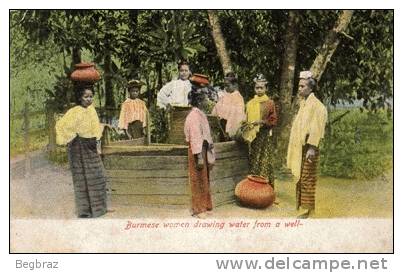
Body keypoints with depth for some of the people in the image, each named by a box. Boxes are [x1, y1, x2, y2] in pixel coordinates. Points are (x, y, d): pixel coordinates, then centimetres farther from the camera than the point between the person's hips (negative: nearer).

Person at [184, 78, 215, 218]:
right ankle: (198, 210, 8)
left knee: (204, 180, 16)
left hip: (203, 148, 10)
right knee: (198, 180, -1)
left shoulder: (200, 114, 12)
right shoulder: (194, 115, -17)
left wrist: (209, 147, 16)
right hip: (197, 149, -10)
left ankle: (204, 207, 26)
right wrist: (199, 156, -24)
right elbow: (195, 136, -22)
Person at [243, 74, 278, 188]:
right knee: (253, 163, 2)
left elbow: (274, 121, -2)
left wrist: (263, 122, -16)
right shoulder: (250, 104, 12)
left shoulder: (270, 103, 1)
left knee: (265, 162, -5)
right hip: (252, 137, 3)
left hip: (265, 137, -3)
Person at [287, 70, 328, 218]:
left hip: (309, 146, -9)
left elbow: (316, 128, -18)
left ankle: (307, 209, 0)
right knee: (300, 177, 13)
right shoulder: (303, 103, 14)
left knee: (307, 178, -5)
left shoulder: (316, 105, -13)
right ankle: (301, 205, 22)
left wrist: (312, 147, -23)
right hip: (299, 146, 9)